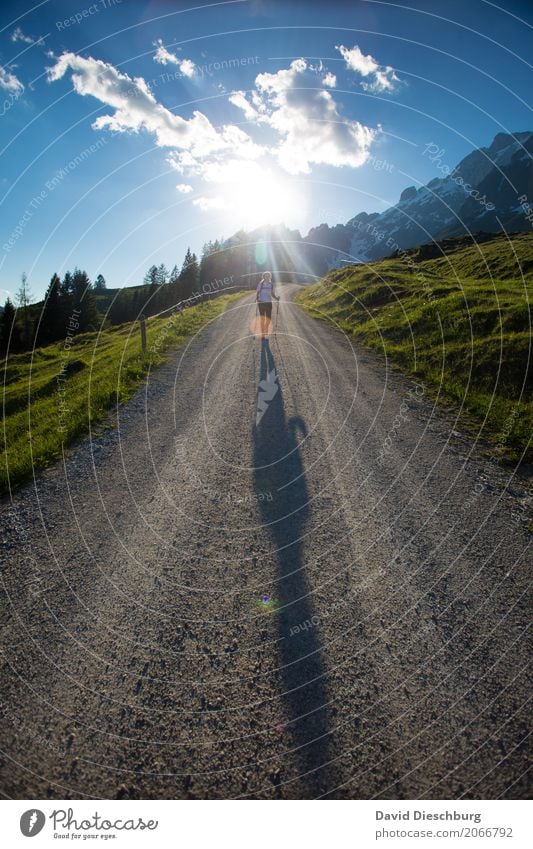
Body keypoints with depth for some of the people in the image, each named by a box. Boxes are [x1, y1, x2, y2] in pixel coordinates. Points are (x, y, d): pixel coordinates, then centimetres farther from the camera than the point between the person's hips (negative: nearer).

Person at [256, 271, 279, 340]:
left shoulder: (271, 285, 7)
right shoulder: (260, 284, 0)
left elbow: (273, 294, 14)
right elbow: (257, 292, 2)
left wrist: (276, 297, -6)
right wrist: (256, 298, -17)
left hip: (269, 303, 3)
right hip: (261, 302, -3)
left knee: (268, 318, 2)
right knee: (262, 317, -8)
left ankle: (265, 332, 25)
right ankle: (262, 334, -2)